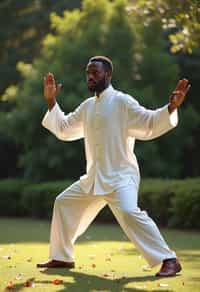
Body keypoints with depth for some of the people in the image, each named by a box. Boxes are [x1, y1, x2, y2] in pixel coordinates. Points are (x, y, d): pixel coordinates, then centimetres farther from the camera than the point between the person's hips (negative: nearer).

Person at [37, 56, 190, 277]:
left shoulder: (122, 102, -9)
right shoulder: (87, 106, 14)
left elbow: (150, 124, -16)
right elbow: (64, 129, 22)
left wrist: (171, 107, -31)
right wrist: (51, 101, 17)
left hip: (120, 175, -8)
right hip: (94, 177, 8)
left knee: (129, 212, -30)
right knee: (63, 203, 15)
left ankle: (169, 260, -24)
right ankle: (62, 257, 30)